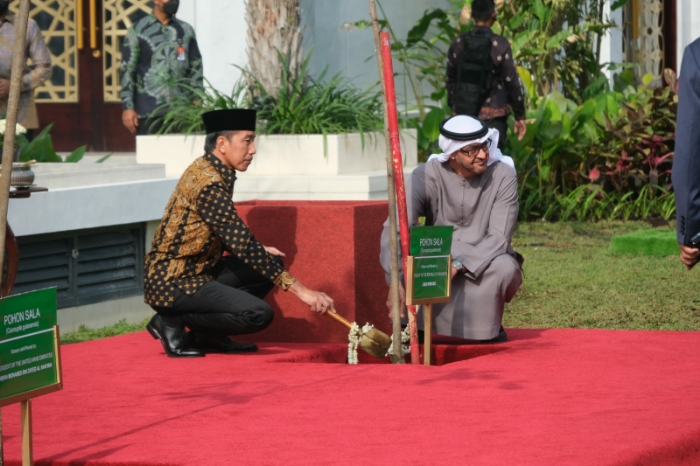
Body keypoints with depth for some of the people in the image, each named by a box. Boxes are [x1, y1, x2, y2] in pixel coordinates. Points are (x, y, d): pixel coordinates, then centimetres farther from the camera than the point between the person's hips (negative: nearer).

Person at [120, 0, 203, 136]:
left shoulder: (186, 30, 12)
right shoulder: (138, 30, 3)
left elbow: (196, 69, 12)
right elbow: (127, 71, 0)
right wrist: (127, 107, -8)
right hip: (149, 112, -3)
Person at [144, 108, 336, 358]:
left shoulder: (206, 170, 10)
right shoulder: (208, 182, -20)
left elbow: (228, 236, 22)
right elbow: (243, 245, -25)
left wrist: (259, 251, 5)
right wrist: (299, 290, -25)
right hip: (171, 283, -10)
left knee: (273, 264, 10)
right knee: (259, 314, -24)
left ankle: (207, 335, 7)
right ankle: (172, 323, -7)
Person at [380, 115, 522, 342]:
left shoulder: (503, 176, -14)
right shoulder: (427, 176, -14)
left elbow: (499, 238, -20)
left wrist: (459, 265, -36)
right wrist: (396, 282, -40)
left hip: (483, 265, 0)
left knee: (505, 267, -34)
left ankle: (490, 328, -4)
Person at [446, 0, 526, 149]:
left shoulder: (458, 43, 1)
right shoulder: (500, 44, -10)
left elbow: (450, 80, 10)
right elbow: (511, 82, -7)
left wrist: (454, 108, 24)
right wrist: (520, 115, 1)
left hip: (464, 112, 4)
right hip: (493, 115, -4)